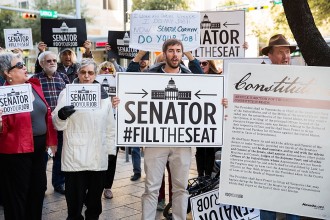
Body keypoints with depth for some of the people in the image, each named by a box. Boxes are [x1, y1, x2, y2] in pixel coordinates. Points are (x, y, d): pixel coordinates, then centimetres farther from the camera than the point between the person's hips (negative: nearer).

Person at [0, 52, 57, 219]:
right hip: (16, 151, -7)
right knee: (17, 194, 6)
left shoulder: (34, 86, 6)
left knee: (38, 188, 19)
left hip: (39, 147, 7)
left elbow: (47, 114, 13)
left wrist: (51, 140, 13)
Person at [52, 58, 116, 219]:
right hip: (75, 157, -3)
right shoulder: (67, 92, 1)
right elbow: (58, 125, -4)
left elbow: (110, 126, 13)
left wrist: (111, 149, 9)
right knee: (75, 198, 1)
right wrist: (61, 115, -25)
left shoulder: (104, 95, 10)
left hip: (99, 156, 3)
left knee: (95, 197, 14)